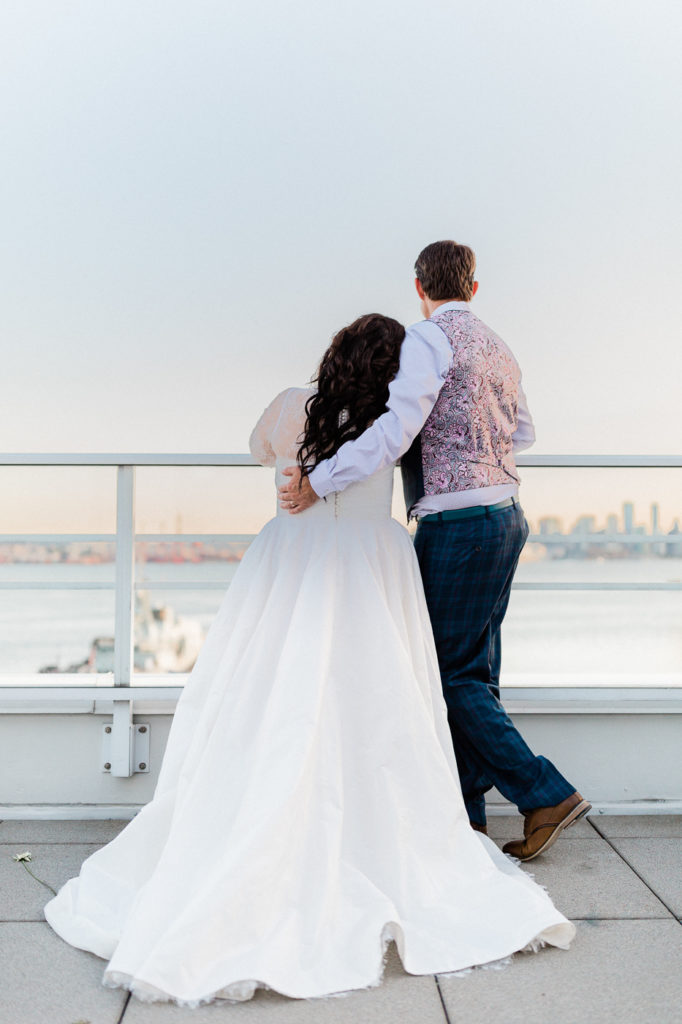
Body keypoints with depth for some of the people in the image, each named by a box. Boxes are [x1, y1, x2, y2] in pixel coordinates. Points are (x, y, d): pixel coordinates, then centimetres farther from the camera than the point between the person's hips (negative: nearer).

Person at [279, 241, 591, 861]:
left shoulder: (430, 338, -8)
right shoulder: (498, 347, 16)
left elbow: (395, 430, -20)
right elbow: (524, 431, 28)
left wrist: (319, 482, -17)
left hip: (458, 523, -9)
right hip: (505, 515, 9)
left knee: (450, 674, -1)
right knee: (476, 674, 11)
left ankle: (546, 794, 0)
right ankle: (466, 817, 18)